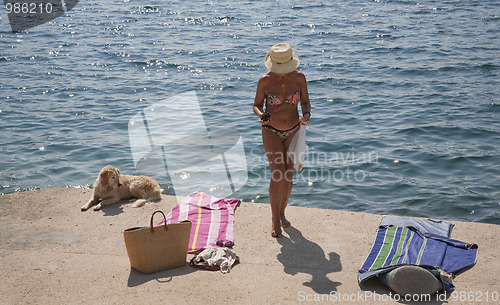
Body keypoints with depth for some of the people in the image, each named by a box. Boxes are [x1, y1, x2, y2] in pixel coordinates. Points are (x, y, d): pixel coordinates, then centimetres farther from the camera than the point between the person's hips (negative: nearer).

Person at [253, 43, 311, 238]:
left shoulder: (299, 78, -4)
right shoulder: (265, 81, -11)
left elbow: (305, 102, 6)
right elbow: (257, 105, -1)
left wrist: (306, 115, -15)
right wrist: (261, 115, -23)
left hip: (293, 131, 3)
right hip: (271, 132, -3)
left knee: (288, 175, 7)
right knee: (277, 174, -13)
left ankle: (282, 213, 28)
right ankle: (275, 220, -1)